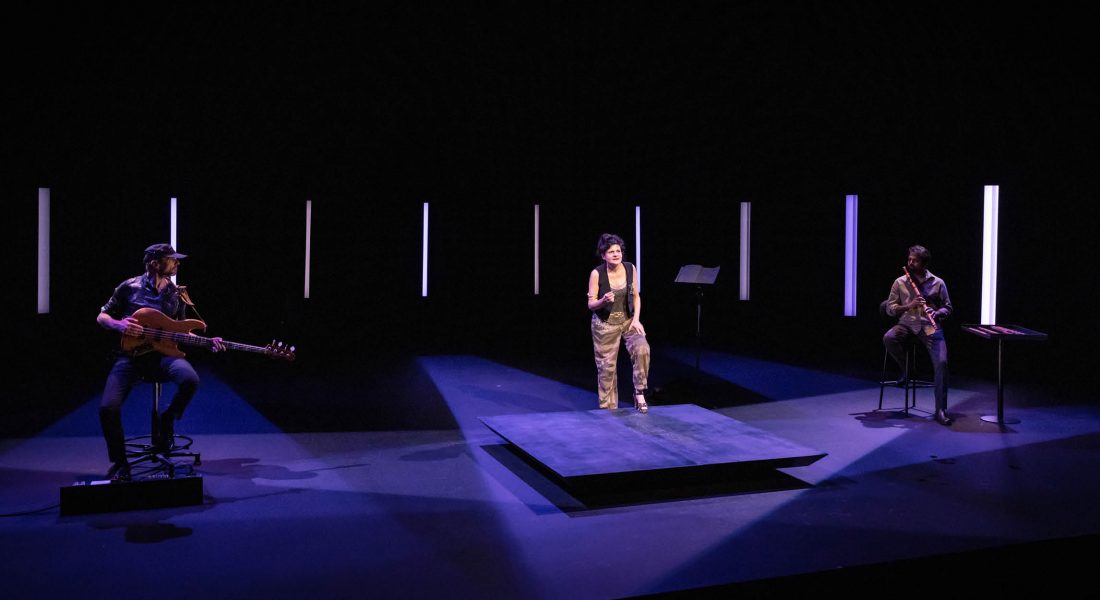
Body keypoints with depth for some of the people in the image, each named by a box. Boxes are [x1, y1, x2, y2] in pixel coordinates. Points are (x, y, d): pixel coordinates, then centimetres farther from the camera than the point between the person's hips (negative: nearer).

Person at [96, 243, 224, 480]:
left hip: (163, 353, 1)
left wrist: (209, 342, 1)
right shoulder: (129, 287, 3)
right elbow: (101, 317, 12)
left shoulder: (177, 294, 10)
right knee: (108, 407, -21)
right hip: (130, 353, -1)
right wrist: (118, 325, -11)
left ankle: (167, 420, -1)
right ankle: (119, 462, 3)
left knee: (190, 380, -33)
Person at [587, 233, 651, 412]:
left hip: (628, 320, 2)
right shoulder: (596, 274, -13)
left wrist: (636, 319, -6)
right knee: (606, 367, 2)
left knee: (642, 349, -23)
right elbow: (590, 304, -8)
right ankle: (608, 407, 19)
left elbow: (636, 296, 5)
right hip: (605, 324, -2)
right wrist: (603, 301, -29)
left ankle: (639, 393, -8)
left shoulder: (630, 269, -4)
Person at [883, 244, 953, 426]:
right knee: (888, 338, -33)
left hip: (930, 327, -1)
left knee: (941, 362, -23)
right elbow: (890, 308, 4)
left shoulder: (937, 283, 6)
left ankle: (941, 410, -17)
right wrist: (909, 306, -15)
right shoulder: (900, 282, 7)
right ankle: (907, 369, -3)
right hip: (908, 324, 1)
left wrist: (936, 313, -14)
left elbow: (947, 308, 10)